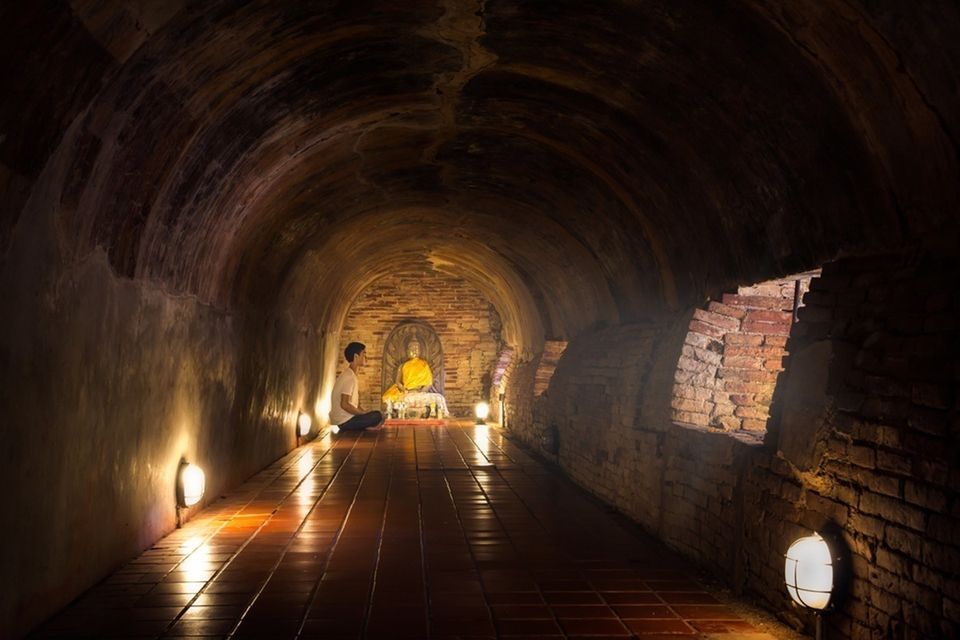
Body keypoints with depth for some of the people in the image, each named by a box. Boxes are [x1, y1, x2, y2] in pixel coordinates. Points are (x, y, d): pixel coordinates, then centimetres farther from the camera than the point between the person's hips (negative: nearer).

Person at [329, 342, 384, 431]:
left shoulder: (350, 375, 15)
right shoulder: (349, 377, -16)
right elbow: (344, 404, -24)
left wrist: (364, 413, 7)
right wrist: (365, 414, -15)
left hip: (341, 421, 10)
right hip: (344, 421, -10)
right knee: (378, 416, -19)